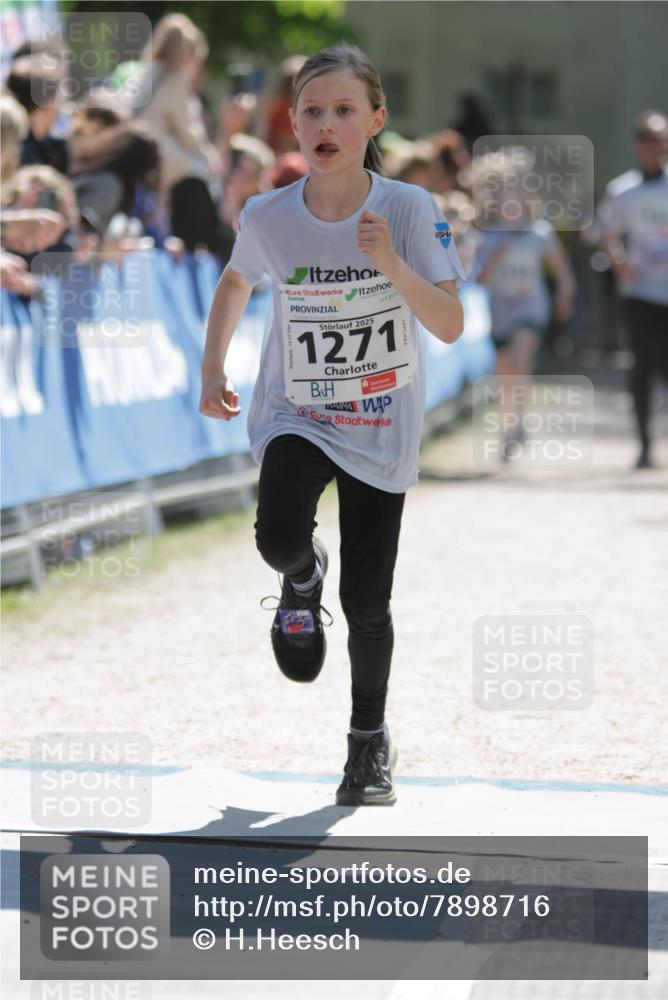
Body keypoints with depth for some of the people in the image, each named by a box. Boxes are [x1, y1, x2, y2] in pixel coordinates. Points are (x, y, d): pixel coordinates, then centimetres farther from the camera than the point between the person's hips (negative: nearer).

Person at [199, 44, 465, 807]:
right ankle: (302, 577, 10)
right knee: (279, 537, -29)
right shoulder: (267, 216, -10)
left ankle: (370, 741, 30)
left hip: (380, 430, 0)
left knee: (366, 602, 4)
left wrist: (392, 264, -33)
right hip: (295, 417, 0)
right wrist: (213, 371, 3)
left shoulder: (408, 209, -15)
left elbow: (451, 327, -20)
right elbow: (235, 283, 13)